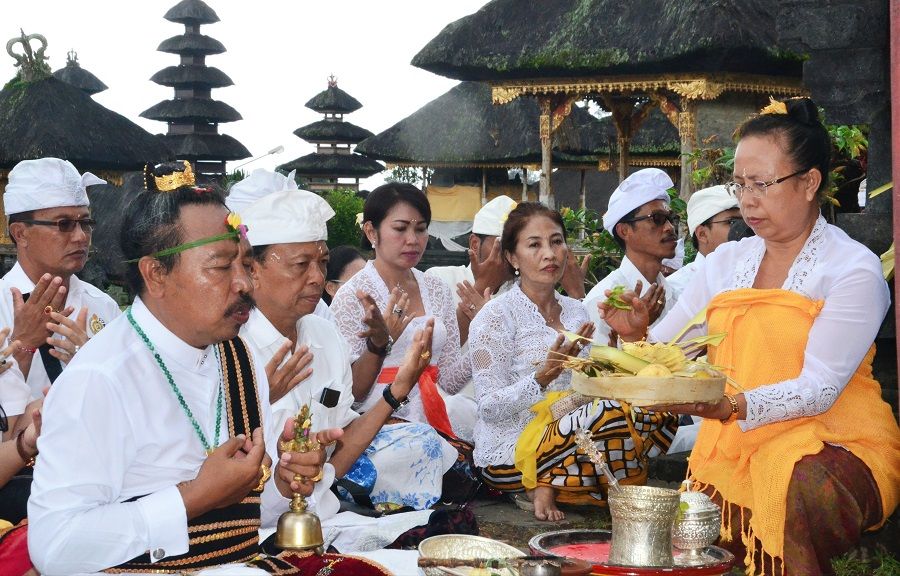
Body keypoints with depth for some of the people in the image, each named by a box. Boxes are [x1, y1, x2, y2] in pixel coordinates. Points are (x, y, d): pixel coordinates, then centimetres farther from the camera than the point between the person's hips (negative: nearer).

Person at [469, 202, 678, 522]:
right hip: (508, 453, -7)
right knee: (609, 414, -30)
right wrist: (542, 378, -26)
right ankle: (545, 487, -11)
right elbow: (489, 408, -12)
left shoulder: (576, 312, 13)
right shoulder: (497, 316, -7)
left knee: (657, 412, -12)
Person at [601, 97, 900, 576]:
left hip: (831, 442, -4)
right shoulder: (726, 262, 13)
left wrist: (732, 406, -30)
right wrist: (637, 334, -13)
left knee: (789, 492, -36)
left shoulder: (854, 268, -4)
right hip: (734, 447, 4)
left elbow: (820, 388, -15)